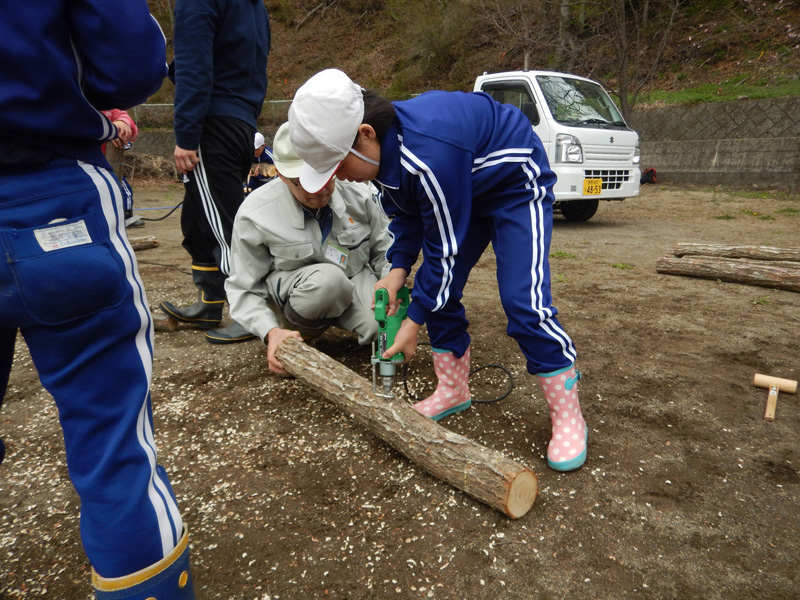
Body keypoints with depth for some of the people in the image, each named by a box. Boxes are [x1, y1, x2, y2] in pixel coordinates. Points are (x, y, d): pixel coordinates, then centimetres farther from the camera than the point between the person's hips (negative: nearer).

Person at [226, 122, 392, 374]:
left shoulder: (359, 194, -15)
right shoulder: (255, 214, -20)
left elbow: (385, 252, 0)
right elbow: (244, 289, -12)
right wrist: (271, 332, -28)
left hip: (355, 279, 4)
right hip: (291, 288, -3)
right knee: (329, 278, -38)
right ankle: (296, 331, -6)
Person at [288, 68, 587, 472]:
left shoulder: (429, 153, -40)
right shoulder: (383, 147, -13)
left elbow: (445, 246, -30)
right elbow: (407, 215, 2)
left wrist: (414, 320, -22)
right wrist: (398, 269, -12)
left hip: (515, 185, -8)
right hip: (465, 192, 9)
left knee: (523, 300, -19)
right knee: (438, 289, 2)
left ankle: (568, 419, -4)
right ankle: (453, 390, 18)